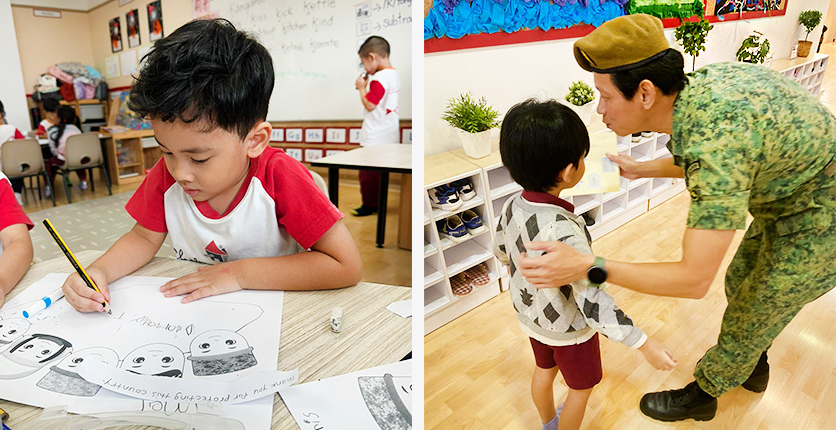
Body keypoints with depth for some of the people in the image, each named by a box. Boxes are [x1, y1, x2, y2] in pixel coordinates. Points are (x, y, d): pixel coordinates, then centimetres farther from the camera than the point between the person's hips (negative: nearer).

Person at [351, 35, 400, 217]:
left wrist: (362, 88, -6)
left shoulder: (379, 78, -18)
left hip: (375, 137, -10)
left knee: (368, 171, -1)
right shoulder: (393, 74, 12)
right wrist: (367, 85, 10)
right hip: (389, 136, 10)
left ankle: (369, 205, 9)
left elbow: (369, 105, -20)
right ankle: (377, 203, 27)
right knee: (380, 171, 17)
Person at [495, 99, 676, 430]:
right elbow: (593, 302, -38)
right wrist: (646, 345, -31)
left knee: (544, 369, 31)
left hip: (530, 315, 7)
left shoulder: (513, 207, -17)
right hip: (569, 328, -7)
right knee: (581, 388, 21)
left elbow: (503, 253, 2)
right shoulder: (563, 233, -40)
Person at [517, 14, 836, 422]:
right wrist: (641, 170, 7)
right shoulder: (699, 83, -14)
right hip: (784, 202, 8)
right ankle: (752, 367, 51)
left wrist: (587, 266, -41)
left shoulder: (718, 139, -41)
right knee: (740, 286, 24)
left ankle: (701, 396, 36)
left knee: (747, 320, 10)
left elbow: (695, 280, -38)